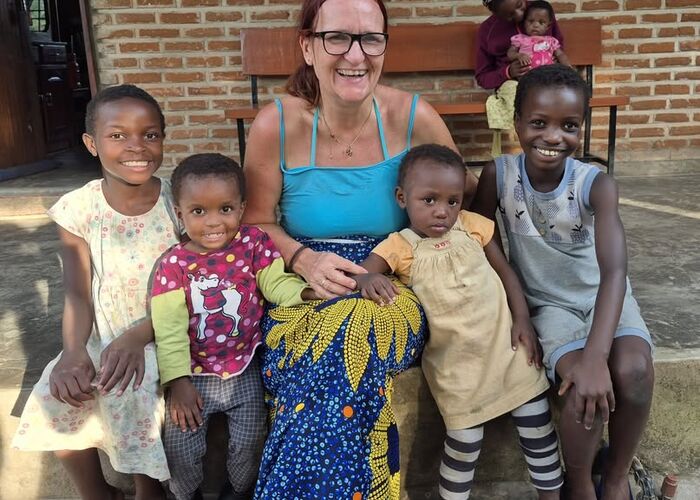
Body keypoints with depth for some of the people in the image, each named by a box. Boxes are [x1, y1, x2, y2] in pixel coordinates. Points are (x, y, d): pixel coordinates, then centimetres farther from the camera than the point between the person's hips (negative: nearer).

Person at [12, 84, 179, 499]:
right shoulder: (78, 209, -7)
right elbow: (78, 296, -6)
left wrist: (138, 337, -27)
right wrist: (74, 352, -26)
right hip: (104, 338, 3)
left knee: (133, 394, -25)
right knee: (56, 399, -16)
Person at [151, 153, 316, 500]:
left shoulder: (253, 242, -8)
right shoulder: (173, 263, -11)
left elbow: (277, 282, -12)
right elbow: (169, 328, -12)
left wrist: (306, 291, -33)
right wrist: (178, 381, -15)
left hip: (244, 369, 0)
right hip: (194, 373, 0)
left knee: (250, 441, 6)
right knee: (179, 446, 2)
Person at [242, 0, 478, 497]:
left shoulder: (414, 118, -6)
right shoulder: (276, 126, -7)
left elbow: (466, 198, 8)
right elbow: (257, 222, 2)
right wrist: (305, 259, -17)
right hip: (303, 290, 0)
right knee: (342, 386, -30)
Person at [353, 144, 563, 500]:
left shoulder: (472, 226, 0)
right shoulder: (399, 246, -8)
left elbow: (506, 272, 7)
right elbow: (357, 274, -15)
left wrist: (523, 320, -1)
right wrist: (368, 280, -38)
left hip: (506, 343, 3)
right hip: (457, 360, -3)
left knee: (538, 425, 10)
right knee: (465, 442, 1)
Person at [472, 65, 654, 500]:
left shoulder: (597, 184, -21)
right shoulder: (499, 175, -17)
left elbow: (615, 271, -32)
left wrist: (595, 354, -45)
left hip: (604, 296, 1)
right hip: (548, 303, 0)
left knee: (633, 370, -29)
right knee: (586, 386, -28)